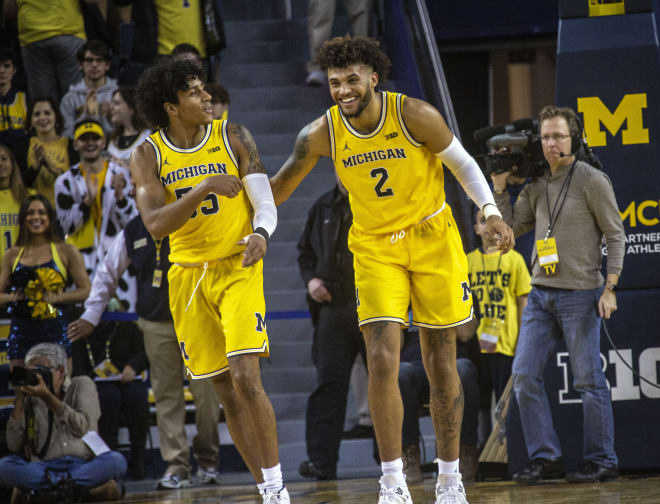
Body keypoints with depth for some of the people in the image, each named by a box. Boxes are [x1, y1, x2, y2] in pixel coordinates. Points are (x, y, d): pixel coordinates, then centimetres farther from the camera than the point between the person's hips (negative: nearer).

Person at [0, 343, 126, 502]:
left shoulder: (82, 385, 13)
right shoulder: (31, 399, 18)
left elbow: (82, 427, -5)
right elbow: (14, 445, 7)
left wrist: (47, 397, -10)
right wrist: (19, 399, 2)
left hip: (85, 465, -1)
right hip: (46, 468, 1)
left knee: (116, 460, -33)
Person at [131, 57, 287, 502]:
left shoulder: (233, 137, -4)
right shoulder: (148, 155, -4)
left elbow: (266, 204, -6)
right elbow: (156, 225, -16)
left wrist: (261, 234, -28)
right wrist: (204, 189, -28)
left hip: (239, 269, -2)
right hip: (189, 277, 2)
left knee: (246, 378, -18)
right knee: (227, 393, 6)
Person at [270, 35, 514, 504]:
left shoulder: (415, 115, -16)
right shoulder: (321, 134, -10)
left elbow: (463, 165, -4)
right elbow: (281, 186, 5)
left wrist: (491, 212, -17)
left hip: (433, 238, -1)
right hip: (375, 248, 1)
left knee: (442, 367, 4)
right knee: (382, 362, -15)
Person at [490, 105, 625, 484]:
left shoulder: (592, 181, -5)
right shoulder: (538, 186, 13)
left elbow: (616, 235, -5)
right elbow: (511, 228, 18)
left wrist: (610, 288, -12)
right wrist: (500, 188, 8)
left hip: (580, 295, -6)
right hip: (541, 294, 6)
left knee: (589, 380, -3)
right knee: (525, 375, 0)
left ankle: (602, 461, 4)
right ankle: (546, 457, 6)